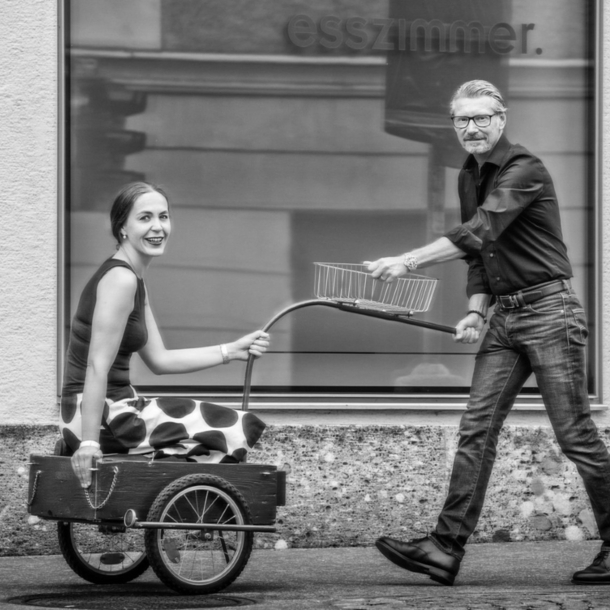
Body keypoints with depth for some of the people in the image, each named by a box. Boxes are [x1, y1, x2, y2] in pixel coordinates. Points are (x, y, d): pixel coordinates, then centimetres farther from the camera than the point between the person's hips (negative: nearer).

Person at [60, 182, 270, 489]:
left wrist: (232, 351, 12)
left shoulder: (133, 280, 16)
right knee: (241, 428, -12)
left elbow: (159, 359, 18)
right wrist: (89, 442, -26)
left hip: (116, 406, 10)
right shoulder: (120, 279, -16)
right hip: (98, 415, -10)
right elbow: (97, 366, -22)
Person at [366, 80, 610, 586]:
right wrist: (476, 312, 4)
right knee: (476, 429, 0)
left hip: (549, 311, -8)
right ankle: (447, 548, -3)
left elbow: (479, 234, -25)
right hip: (505, 317, 8)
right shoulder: (470, 177, 14)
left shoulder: (524, 171, -14)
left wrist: (409, 262, -29)